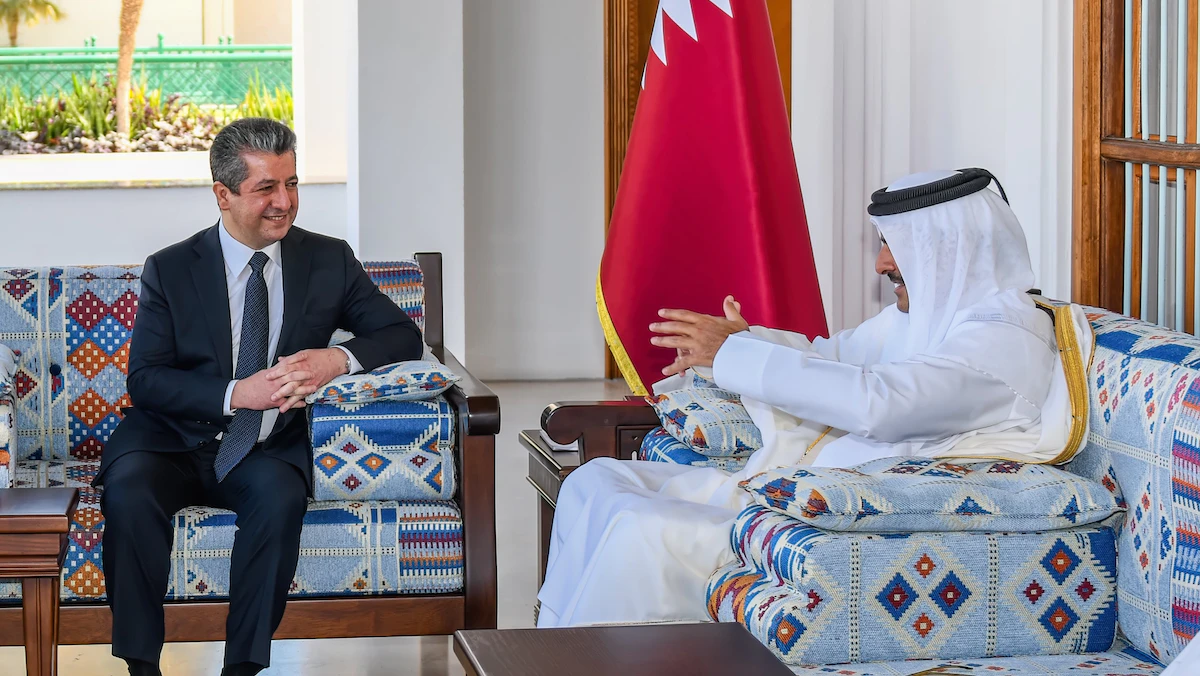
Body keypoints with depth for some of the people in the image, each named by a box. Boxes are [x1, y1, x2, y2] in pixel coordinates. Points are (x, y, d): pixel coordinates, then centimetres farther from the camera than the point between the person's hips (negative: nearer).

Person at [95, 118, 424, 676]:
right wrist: (236, 394, -21)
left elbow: (404, 335, 4)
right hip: (172, 443, 0)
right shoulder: (170, 270, 2)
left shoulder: (330, 261, 6)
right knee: (128, 489, -32)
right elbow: (145, 378, -5)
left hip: (266, 451, 0)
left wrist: (339, 358, -18)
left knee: (281, 494, -33)